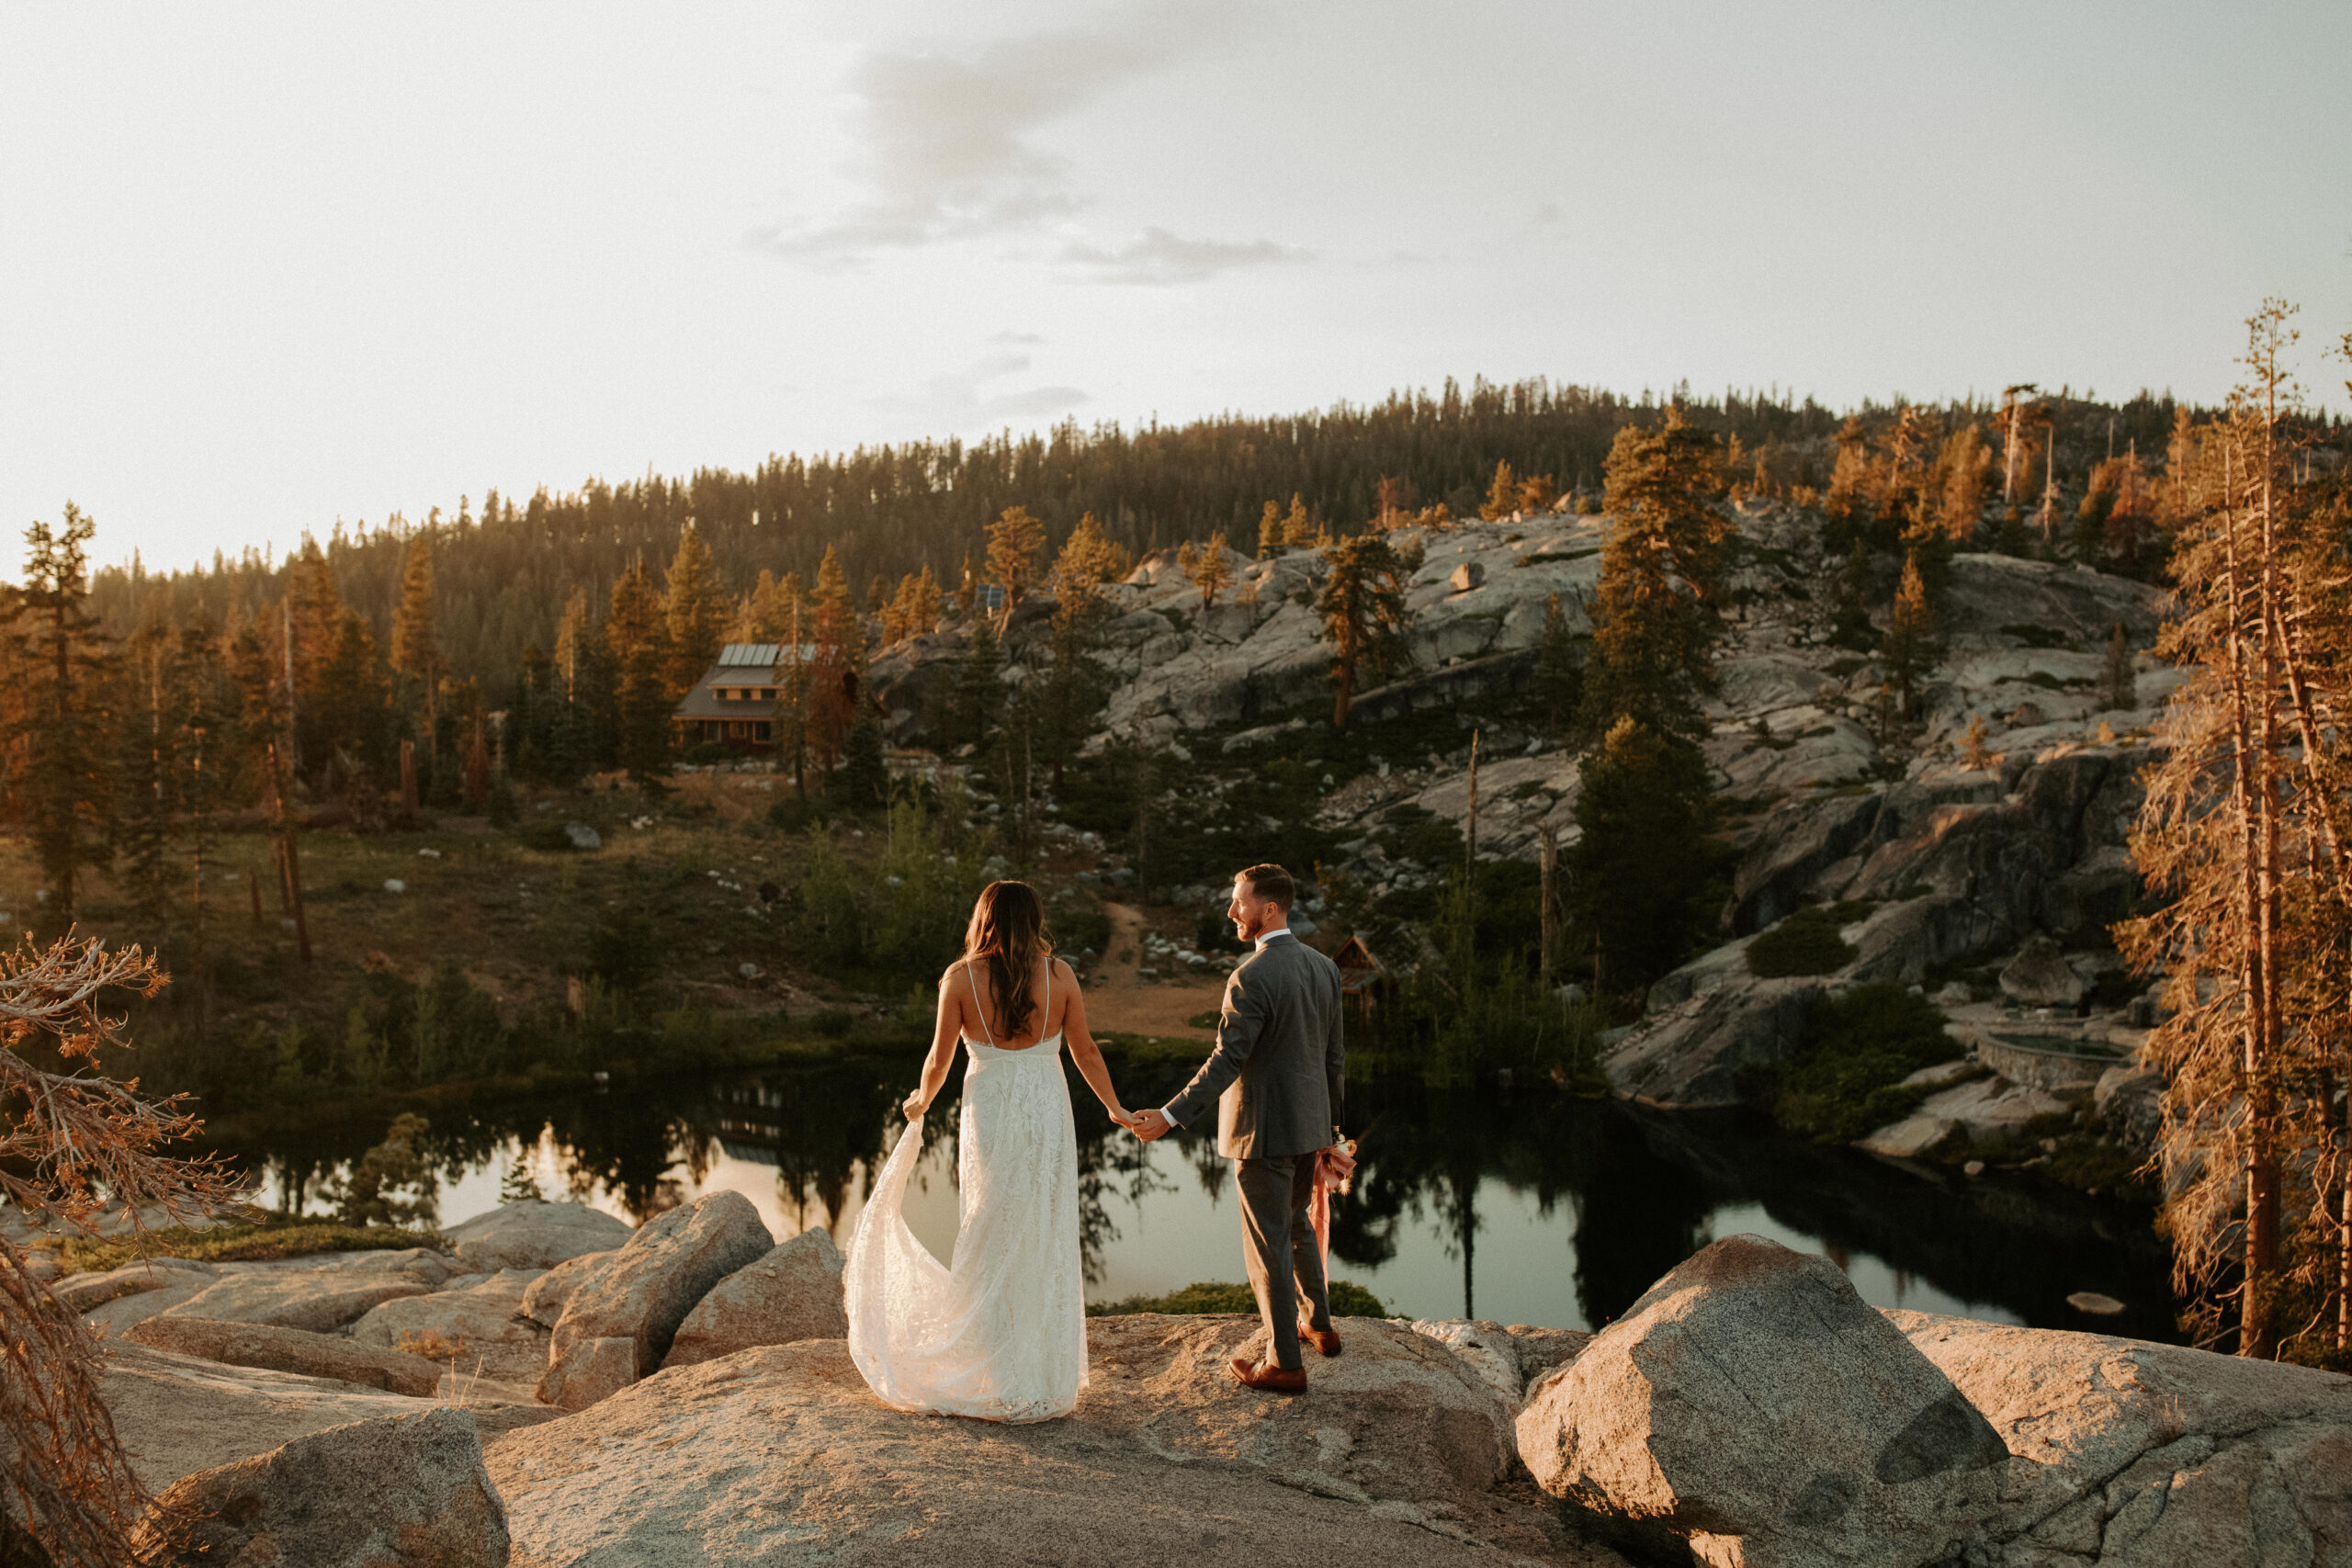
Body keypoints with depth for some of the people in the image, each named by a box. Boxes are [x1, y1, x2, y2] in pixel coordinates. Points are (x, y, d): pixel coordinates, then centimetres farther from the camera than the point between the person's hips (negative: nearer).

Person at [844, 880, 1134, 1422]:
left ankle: (996, 1384, 16)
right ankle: (1048, 1382, 16)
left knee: (993, 1246, 10)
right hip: (1048, 1113, 1)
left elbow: (939, 1059, 0)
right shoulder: (1058, 972, -2)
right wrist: (1114, 1109, 18)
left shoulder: (961, 978, -5)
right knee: (1046, 1243, 9)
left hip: (989, 1115, -1)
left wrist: (920, 1102, 21)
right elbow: (1086, 1053, 3)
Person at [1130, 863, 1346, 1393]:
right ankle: (1319, 1324, 39)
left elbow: (1225, 1063, -25)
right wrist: (1330, 1123, 20)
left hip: (1264, 1130, -8)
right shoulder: (1323, 967, 3)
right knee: (1295, 1223, 27)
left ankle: (1286, 1363, 10)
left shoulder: (1250, 978, -22)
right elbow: (1335, 1057, 10)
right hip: (1308, 1124, 8)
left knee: (1269, 1243, 3)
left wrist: (1169, 1117, -23)